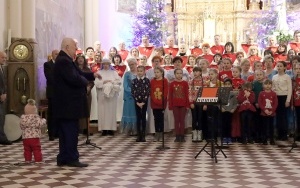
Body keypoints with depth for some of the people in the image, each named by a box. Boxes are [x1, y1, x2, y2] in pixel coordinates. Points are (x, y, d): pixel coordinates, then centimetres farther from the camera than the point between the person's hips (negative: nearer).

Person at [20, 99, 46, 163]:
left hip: (25, 137, 4)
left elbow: (21, 126, 5)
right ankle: (38, 160, 5)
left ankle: (27, 160, 16)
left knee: (27, 150, 13)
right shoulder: (36, 117, -9)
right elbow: (40, 124, -17)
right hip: (34, 137, -4)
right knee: (37, 149, 4)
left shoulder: (23, 117, 3)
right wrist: (43, 120, 2)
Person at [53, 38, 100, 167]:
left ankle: (63, 158, 18)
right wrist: (86, 81, -9)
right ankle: (72, 158, 2)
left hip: (65, 103, 11)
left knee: (65, 132, 13)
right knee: (71, 131, -4)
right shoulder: (64, 61, -18)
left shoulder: (64, 60, 17)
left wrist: (92, 75, 11)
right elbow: (74, 79, -28)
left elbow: (77, 74, 22)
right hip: (68, 104, -11)